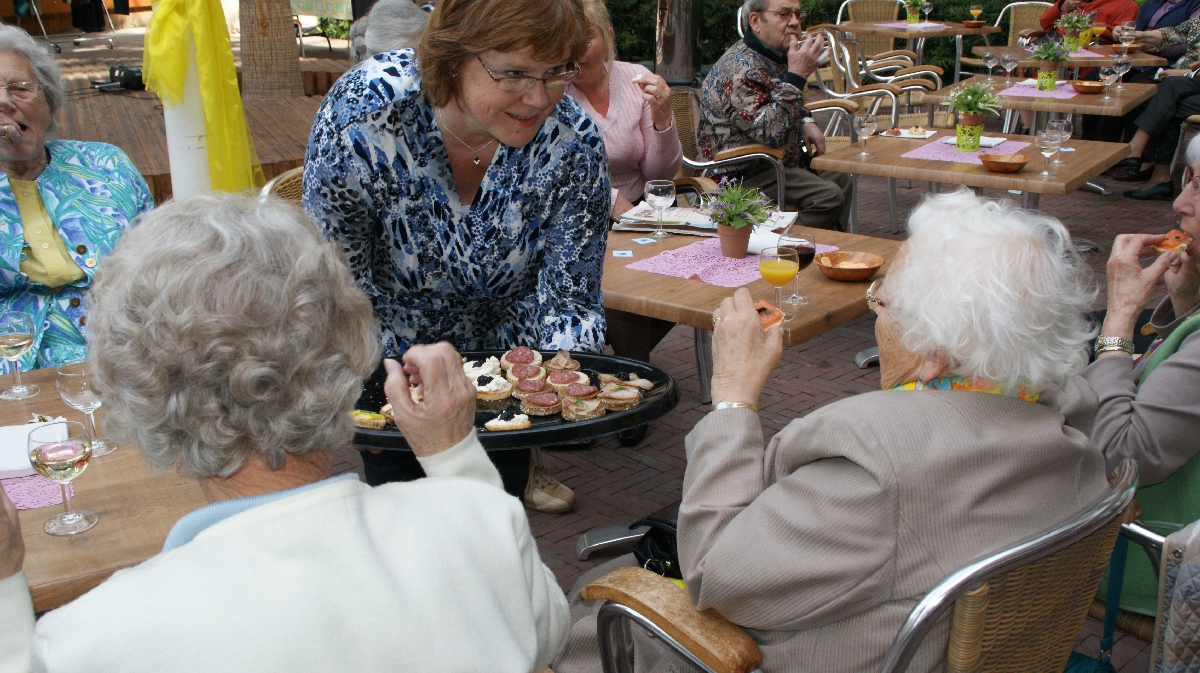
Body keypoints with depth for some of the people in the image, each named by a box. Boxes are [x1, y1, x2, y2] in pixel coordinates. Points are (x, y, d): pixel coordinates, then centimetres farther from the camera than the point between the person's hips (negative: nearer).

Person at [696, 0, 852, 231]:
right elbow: (770, 132, -33)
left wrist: (806, 122, 8)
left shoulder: (778, 56, 9)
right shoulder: (740, 68, -24)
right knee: (828, 196, -22)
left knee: (840, 179, 19)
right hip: (741, 174, -11)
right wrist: (797, 75, -31)